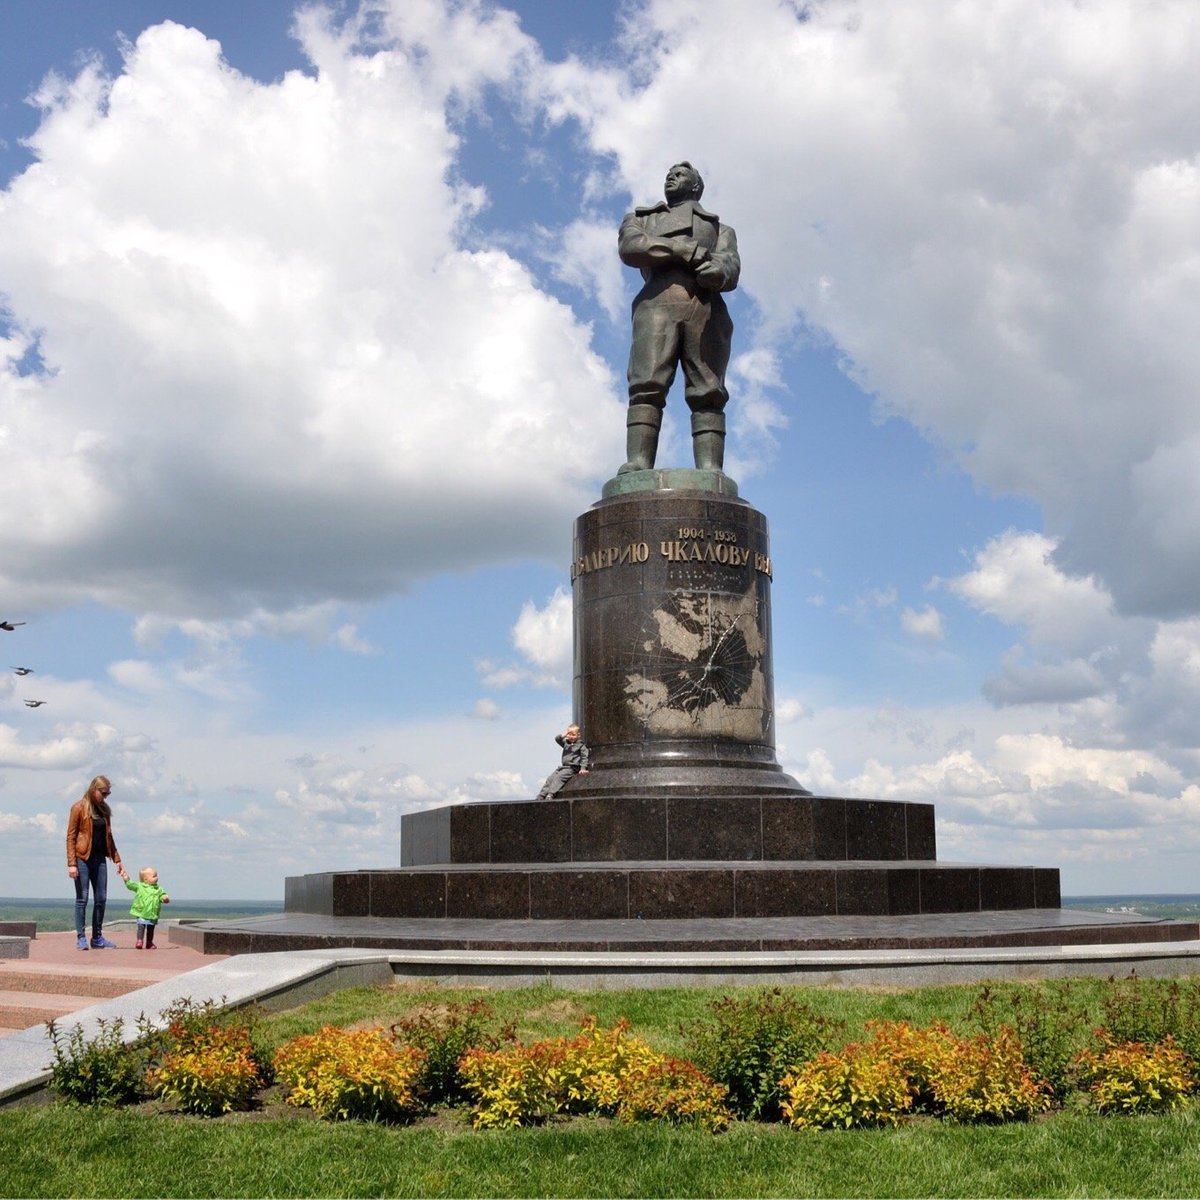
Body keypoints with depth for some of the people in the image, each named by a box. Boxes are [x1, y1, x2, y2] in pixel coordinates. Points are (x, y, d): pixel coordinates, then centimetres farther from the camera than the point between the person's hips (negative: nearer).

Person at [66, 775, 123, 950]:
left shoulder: (104, 810, 12)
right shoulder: (79, 808, -5)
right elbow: (70, 837, -8)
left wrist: (116, 859, 14)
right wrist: (71, 863, -14)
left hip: (100, 859, 6)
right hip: (83, 859, -6)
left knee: (101, 899, 5)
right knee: (82, 898, -2)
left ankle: (97, 938, 12)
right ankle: (81, 938, 2)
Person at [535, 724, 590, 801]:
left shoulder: (580, 745, -2)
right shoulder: (565, 742, 16)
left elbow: (584, 757, -7)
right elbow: (557, 739, 10)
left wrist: (583, 768, -18)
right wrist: (562, 736, -8)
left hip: (572, 768, -7)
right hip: (564, 767, 7)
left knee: (559, 776, -27)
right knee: (550, 778, -7)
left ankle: (550, 794, -36)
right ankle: (541, 796, -9)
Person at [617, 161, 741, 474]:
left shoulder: (719, 228, 33)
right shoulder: (640, 218, 33)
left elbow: (731, 266, 11)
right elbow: (629, 247, 8)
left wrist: (717, 271, -16)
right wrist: (687, 251, -3)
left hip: (707, 306, 1)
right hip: (658, 300, -1)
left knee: (708, 393, -16)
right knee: (647, 386, -21)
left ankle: (710, 474, -30)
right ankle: (638, 466, -34)